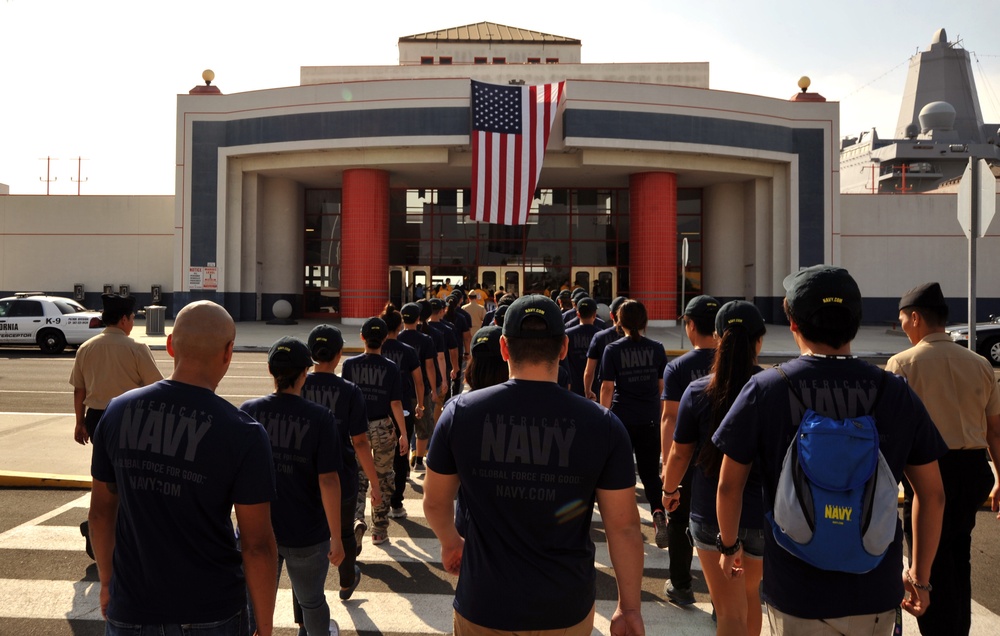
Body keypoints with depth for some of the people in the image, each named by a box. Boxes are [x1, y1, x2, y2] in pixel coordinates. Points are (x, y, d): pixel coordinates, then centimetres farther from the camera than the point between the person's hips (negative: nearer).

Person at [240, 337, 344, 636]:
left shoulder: (248, 411, -8)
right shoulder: (320, 418, -16)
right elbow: (328, 481, -18)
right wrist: (336, 537, -8)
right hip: (307, 534, -2)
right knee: (312, 602, 23)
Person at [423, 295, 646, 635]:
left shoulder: (460, 413, -11)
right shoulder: (603, 425, -13)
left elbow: (435, 501, 1)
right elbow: (624, 526, -8)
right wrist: (630, 607, 4)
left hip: (484, 608, 0)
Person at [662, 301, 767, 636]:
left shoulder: (698, 392, -11)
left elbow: (679, 454, -3)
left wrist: (669, 490, 16)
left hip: (710, 513, -1)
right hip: (763, 513, 1)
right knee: (750, 591, 27)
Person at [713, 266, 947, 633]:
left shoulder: (764, 389, -12)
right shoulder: (896, 393, -5)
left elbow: (729, 485, -5)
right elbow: (932, 494, 2)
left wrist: (729, 546, 12)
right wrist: (920, 576, 14)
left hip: (796, 593, -2)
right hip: (876, 591, 2)